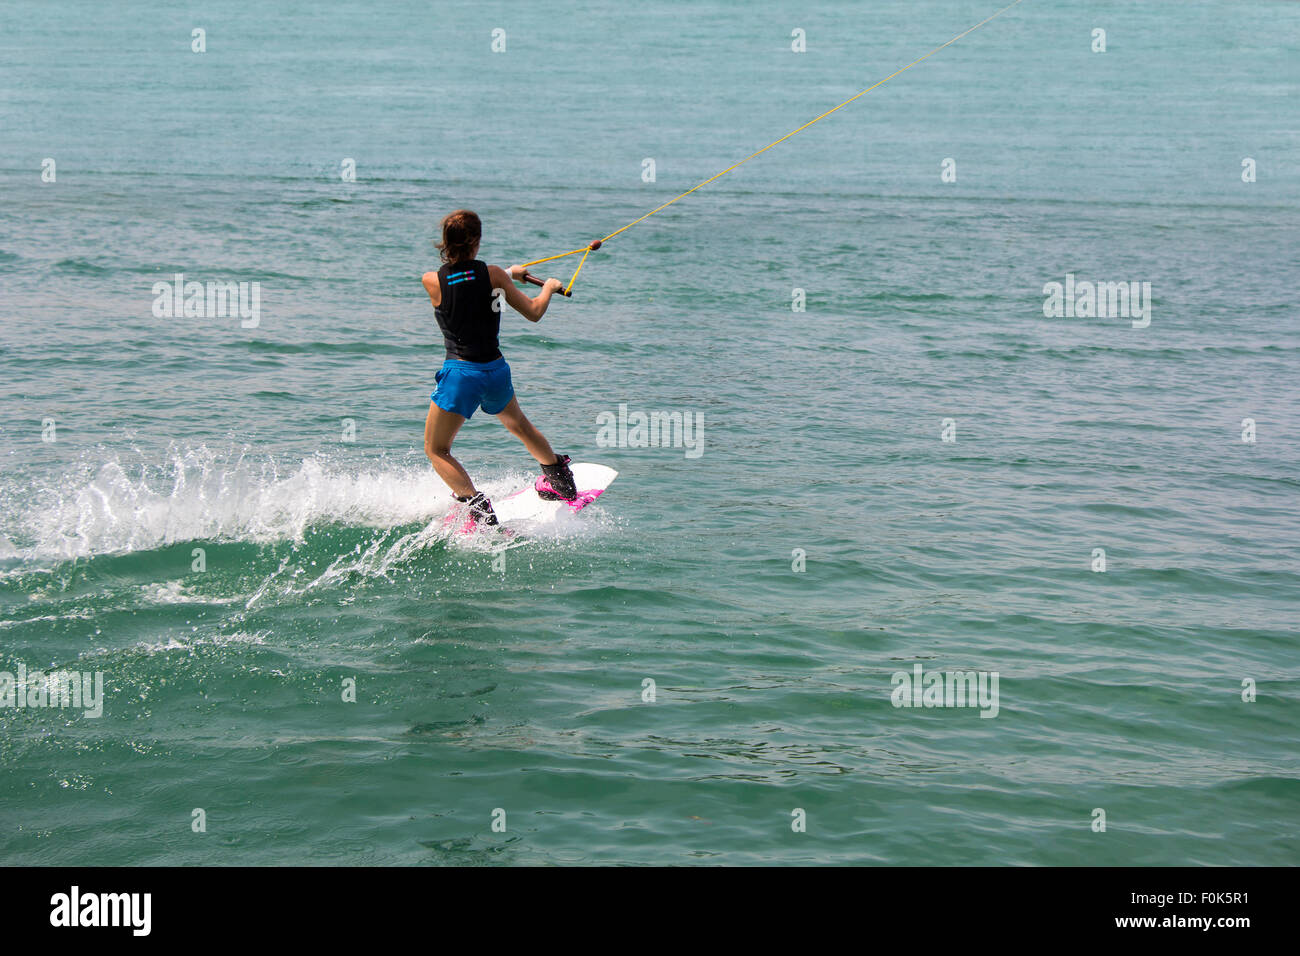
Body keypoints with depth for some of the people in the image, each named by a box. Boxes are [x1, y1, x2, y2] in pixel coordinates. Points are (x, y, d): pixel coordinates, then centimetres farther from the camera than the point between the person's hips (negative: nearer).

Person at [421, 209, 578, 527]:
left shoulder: (431, 281, -8)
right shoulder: (494, 274, -6)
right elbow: (534, 313, 1)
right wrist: (549, 287, 23)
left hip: (460, 372, -3)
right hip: (496, 370, 3)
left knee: (436, 450, 10)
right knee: (519, 425, 32)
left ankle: (475, 503, -10)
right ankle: (561, 482, 46)